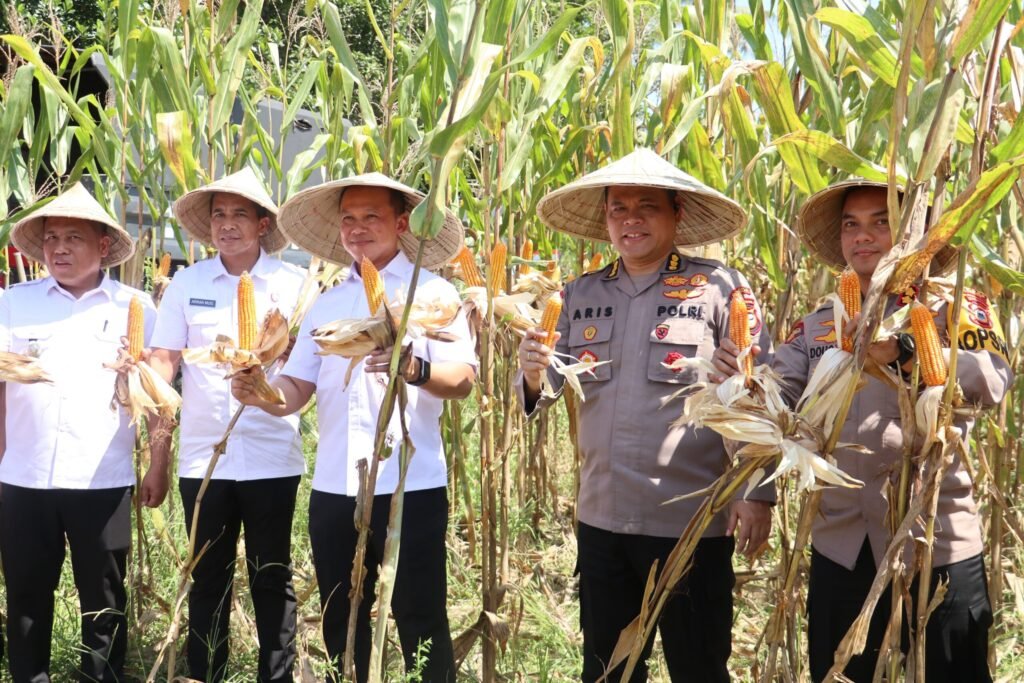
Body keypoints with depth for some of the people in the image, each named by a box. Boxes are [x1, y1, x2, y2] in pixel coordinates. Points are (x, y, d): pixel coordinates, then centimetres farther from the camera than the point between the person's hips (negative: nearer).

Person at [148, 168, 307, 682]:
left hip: (271, 458, -1)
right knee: (208, 579, 11)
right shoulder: (186, 284, 5)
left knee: (272, 578, 7)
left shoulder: (293, 284, 1)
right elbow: (163, 361, 2)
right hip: (202, 458, 1)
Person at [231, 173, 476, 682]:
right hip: (333, 487, 5)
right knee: (341, 622, 14)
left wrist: (414, 367, -32)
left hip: (410, 486, -5)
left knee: (420, 621, 0)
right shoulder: (326, 305, 15)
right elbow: (296, 388, 10)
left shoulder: (432, 292, -1)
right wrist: (260, 394, -11)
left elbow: (463, 379, -12)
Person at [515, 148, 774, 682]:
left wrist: (757, 492, -12)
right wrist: (533, 374, -11)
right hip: (601, 519, 5)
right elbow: (545, 392, 11)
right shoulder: (580, 296, 8)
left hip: (691, 522, -5)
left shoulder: (719, 289, -6)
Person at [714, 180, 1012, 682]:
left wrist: (902, 351, -33)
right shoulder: (817, 326, 12)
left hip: (938, 550, -3)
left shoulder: (954, 309, 0)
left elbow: (993, 381, -19)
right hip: (839, 552, 4)